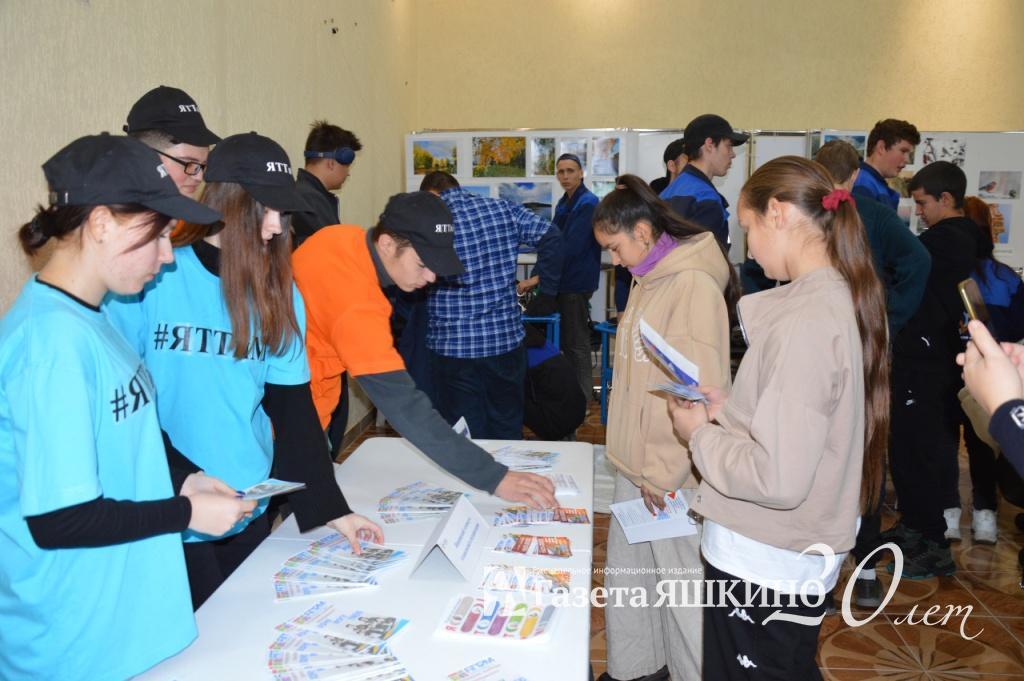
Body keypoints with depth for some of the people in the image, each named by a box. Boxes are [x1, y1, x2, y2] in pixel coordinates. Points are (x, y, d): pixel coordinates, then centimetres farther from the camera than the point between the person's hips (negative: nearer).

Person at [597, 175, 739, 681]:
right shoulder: (650, 280, 10)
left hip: (672, 474, -9)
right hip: (636, 464, 9)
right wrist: (637, 462, 13)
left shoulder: (693, 285, -17)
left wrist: (665, 471, -15)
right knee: (628, 573, 19)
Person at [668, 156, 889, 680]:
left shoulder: (804, 320, -26)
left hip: (761, 567, -8)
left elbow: (777, 479, -28)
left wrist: (701, 434, -13)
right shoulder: (848, 298, 3)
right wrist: (732, 410, 5)